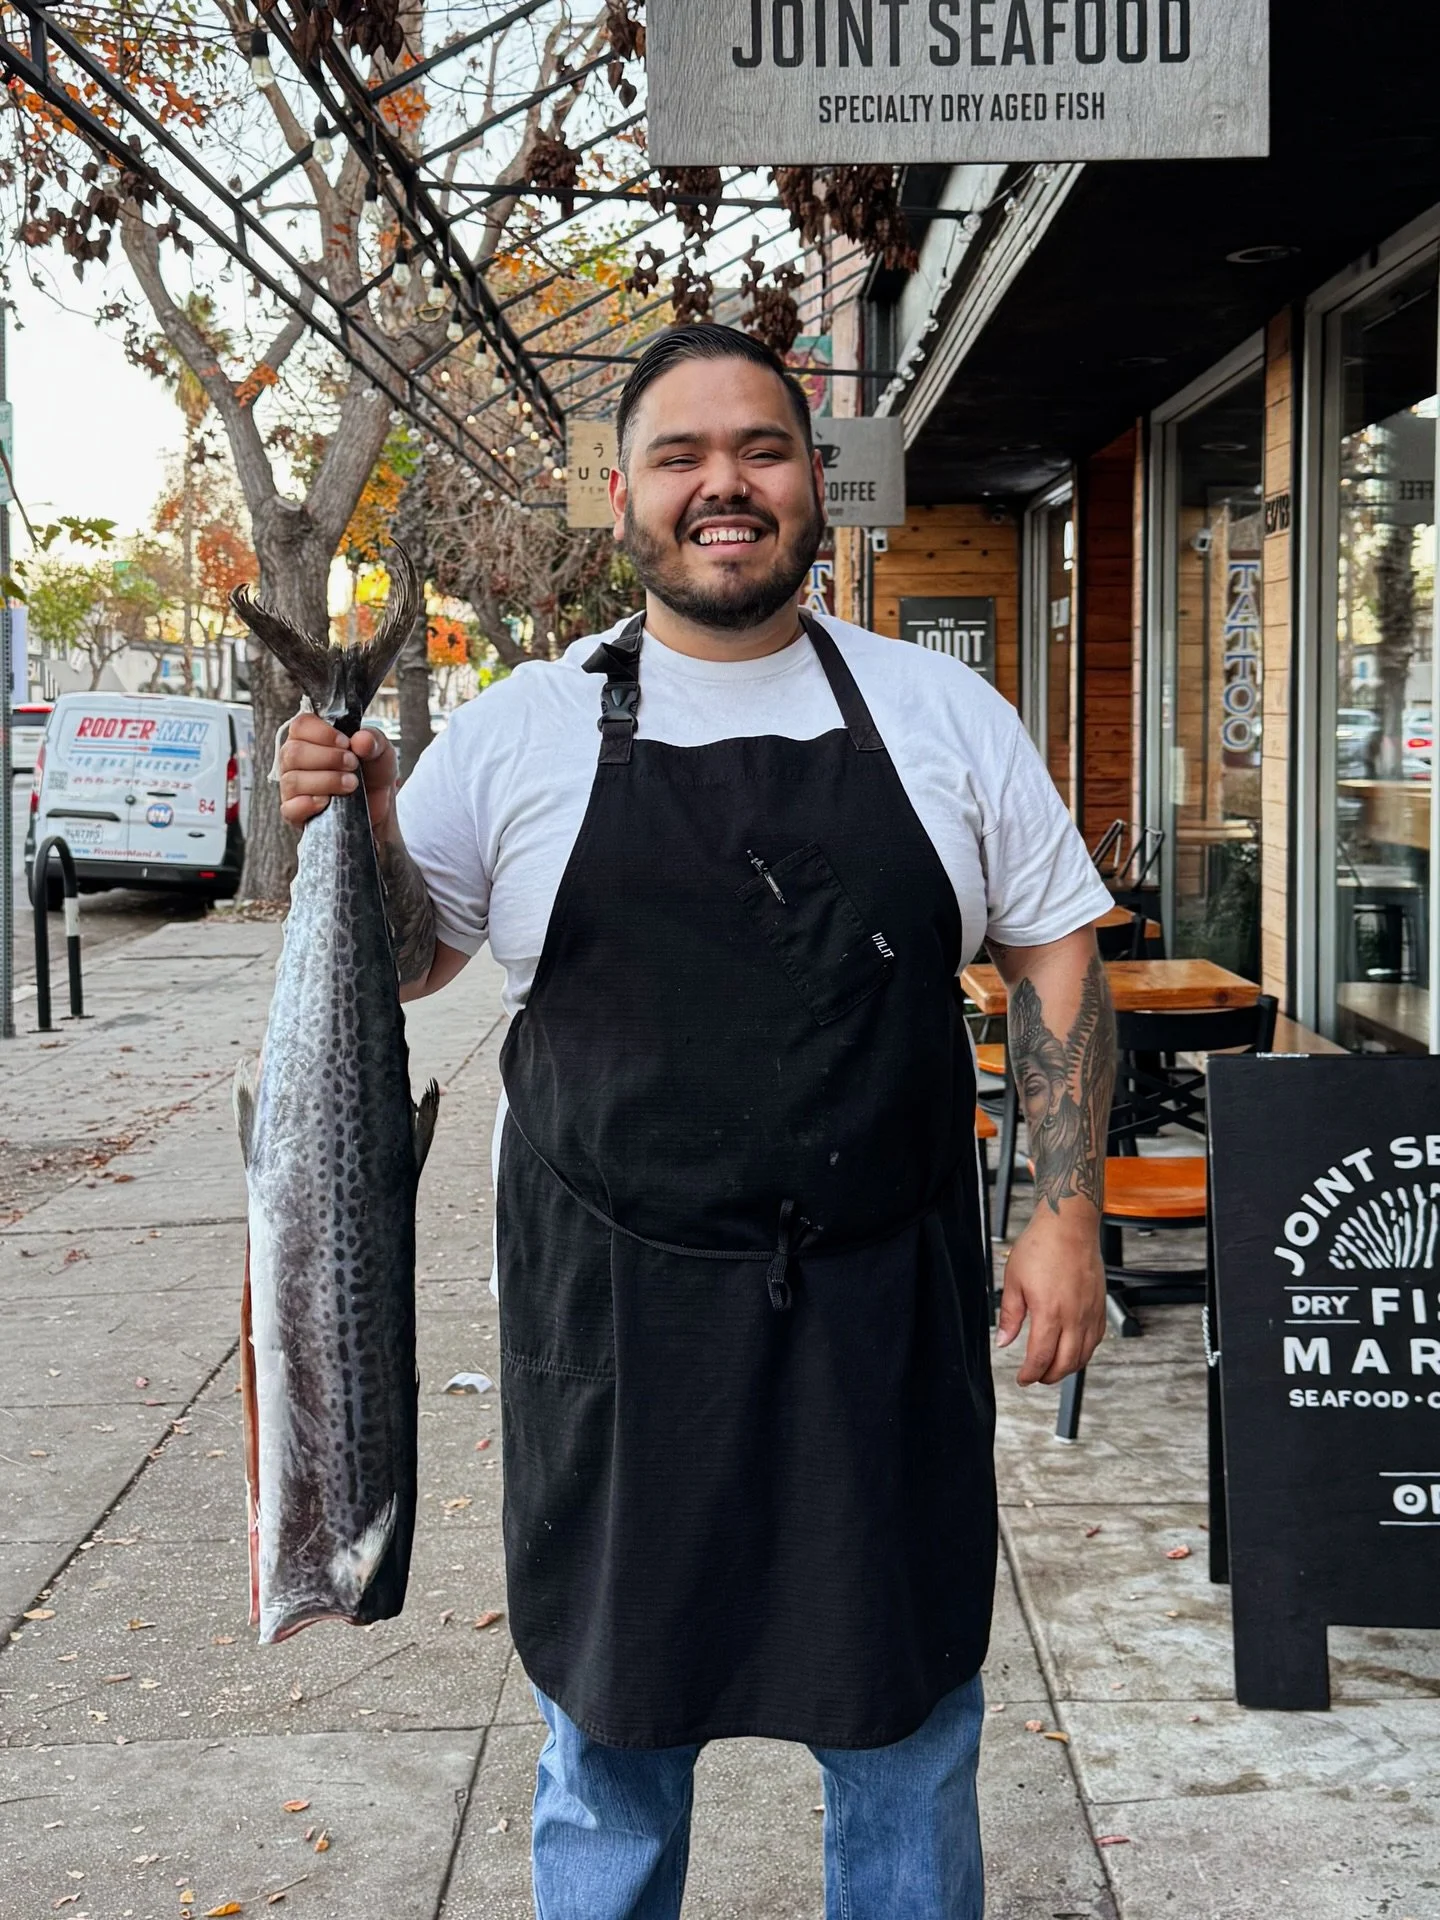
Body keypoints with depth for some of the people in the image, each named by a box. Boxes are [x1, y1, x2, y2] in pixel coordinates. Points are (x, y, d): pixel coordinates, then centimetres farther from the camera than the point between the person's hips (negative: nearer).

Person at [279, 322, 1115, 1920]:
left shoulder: (942, 713, 3)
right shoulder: (519, 732, 0)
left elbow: (1052, 956, 7)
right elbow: (406, 962, 8)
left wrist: (1066, 1208, -1)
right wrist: (354, 832, -11)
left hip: (886, 1310, 1)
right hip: (615, 1312, 0)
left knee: (906, 1731, 16)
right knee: (611, 1741, 16)